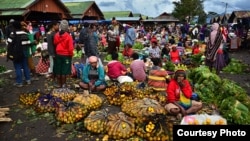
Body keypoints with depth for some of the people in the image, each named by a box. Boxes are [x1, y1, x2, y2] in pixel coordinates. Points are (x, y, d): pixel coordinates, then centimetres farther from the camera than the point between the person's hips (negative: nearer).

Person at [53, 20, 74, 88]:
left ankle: (59, 83, 22)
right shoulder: (69, 36, -17)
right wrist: (71, 55, -1)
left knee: (58, 70, 13)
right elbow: (70, 48, -16)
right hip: (66, 55, -3)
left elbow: (55, 43, 11)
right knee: (64, 70, 6)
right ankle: (63, 84, 13)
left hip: (58, 55, 4)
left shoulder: (56, 35, -4)